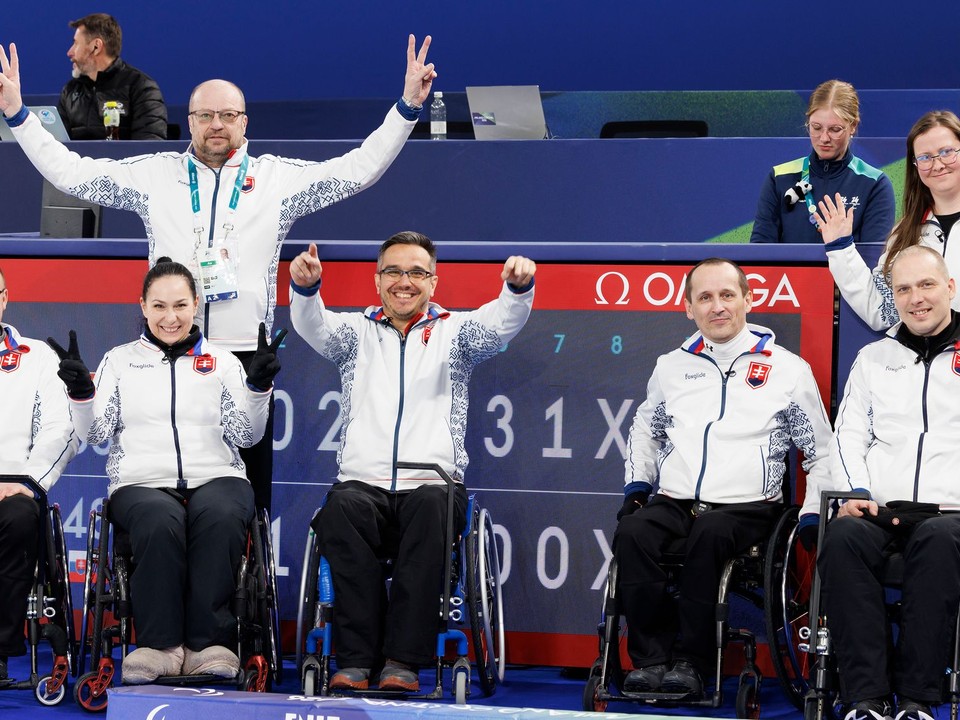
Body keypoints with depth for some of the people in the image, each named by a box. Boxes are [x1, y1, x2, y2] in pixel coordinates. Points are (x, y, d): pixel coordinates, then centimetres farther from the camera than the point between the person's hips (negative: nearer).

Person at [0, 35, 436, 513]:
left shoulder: (278, 178, 9)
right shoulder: (153, 175, 11)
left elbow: (359, 169, 5)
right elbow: (69, 172, 11)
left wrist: (407, 107, -3)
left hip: (247, 353, 0)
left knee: (250, 487, 0)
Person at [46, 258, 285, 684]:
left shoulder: (221, 362, 19)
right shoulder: (119, 360, 18)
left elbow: (245, 435, 9)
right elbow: (95, 434, 9)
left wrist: (258, 385, -7)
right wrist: (79, 390, -9)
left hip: (216, 477, 1)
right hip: (142, 481, -1)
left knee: (221, 518, -36)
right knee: (160, 522, -38)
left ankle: (208, 641, -34)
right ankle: (160, 644, -33)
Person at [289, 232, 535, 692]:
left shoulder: (453, 332, 17)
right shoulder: (357, 331, 19)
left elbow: (501, 322, -2)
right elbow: (313, 324, 0)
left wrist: (519, 287, -25)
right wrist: (304, 287, -24)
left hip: (433, 480, -1)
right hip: (363, 481, 1)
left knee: (432, 506, -36)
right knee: (342, 508, -34)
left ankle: (403, 659, -35)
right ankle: (355, 659, -34)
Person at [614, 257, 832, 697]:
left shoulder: (788, 369, 9)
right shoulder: (671, 367, 18)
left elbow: (821, 452, 13)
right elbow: (645, 429, 34)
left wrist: (811, 515, 1)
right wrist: (637, 484, 17)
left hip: (747, 507, -3)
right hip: (673, 500, 3)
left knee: (709, 533, -38)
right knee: (632, 533, -31)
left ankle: (691, 661, -30)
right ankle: (651, 657, -25)